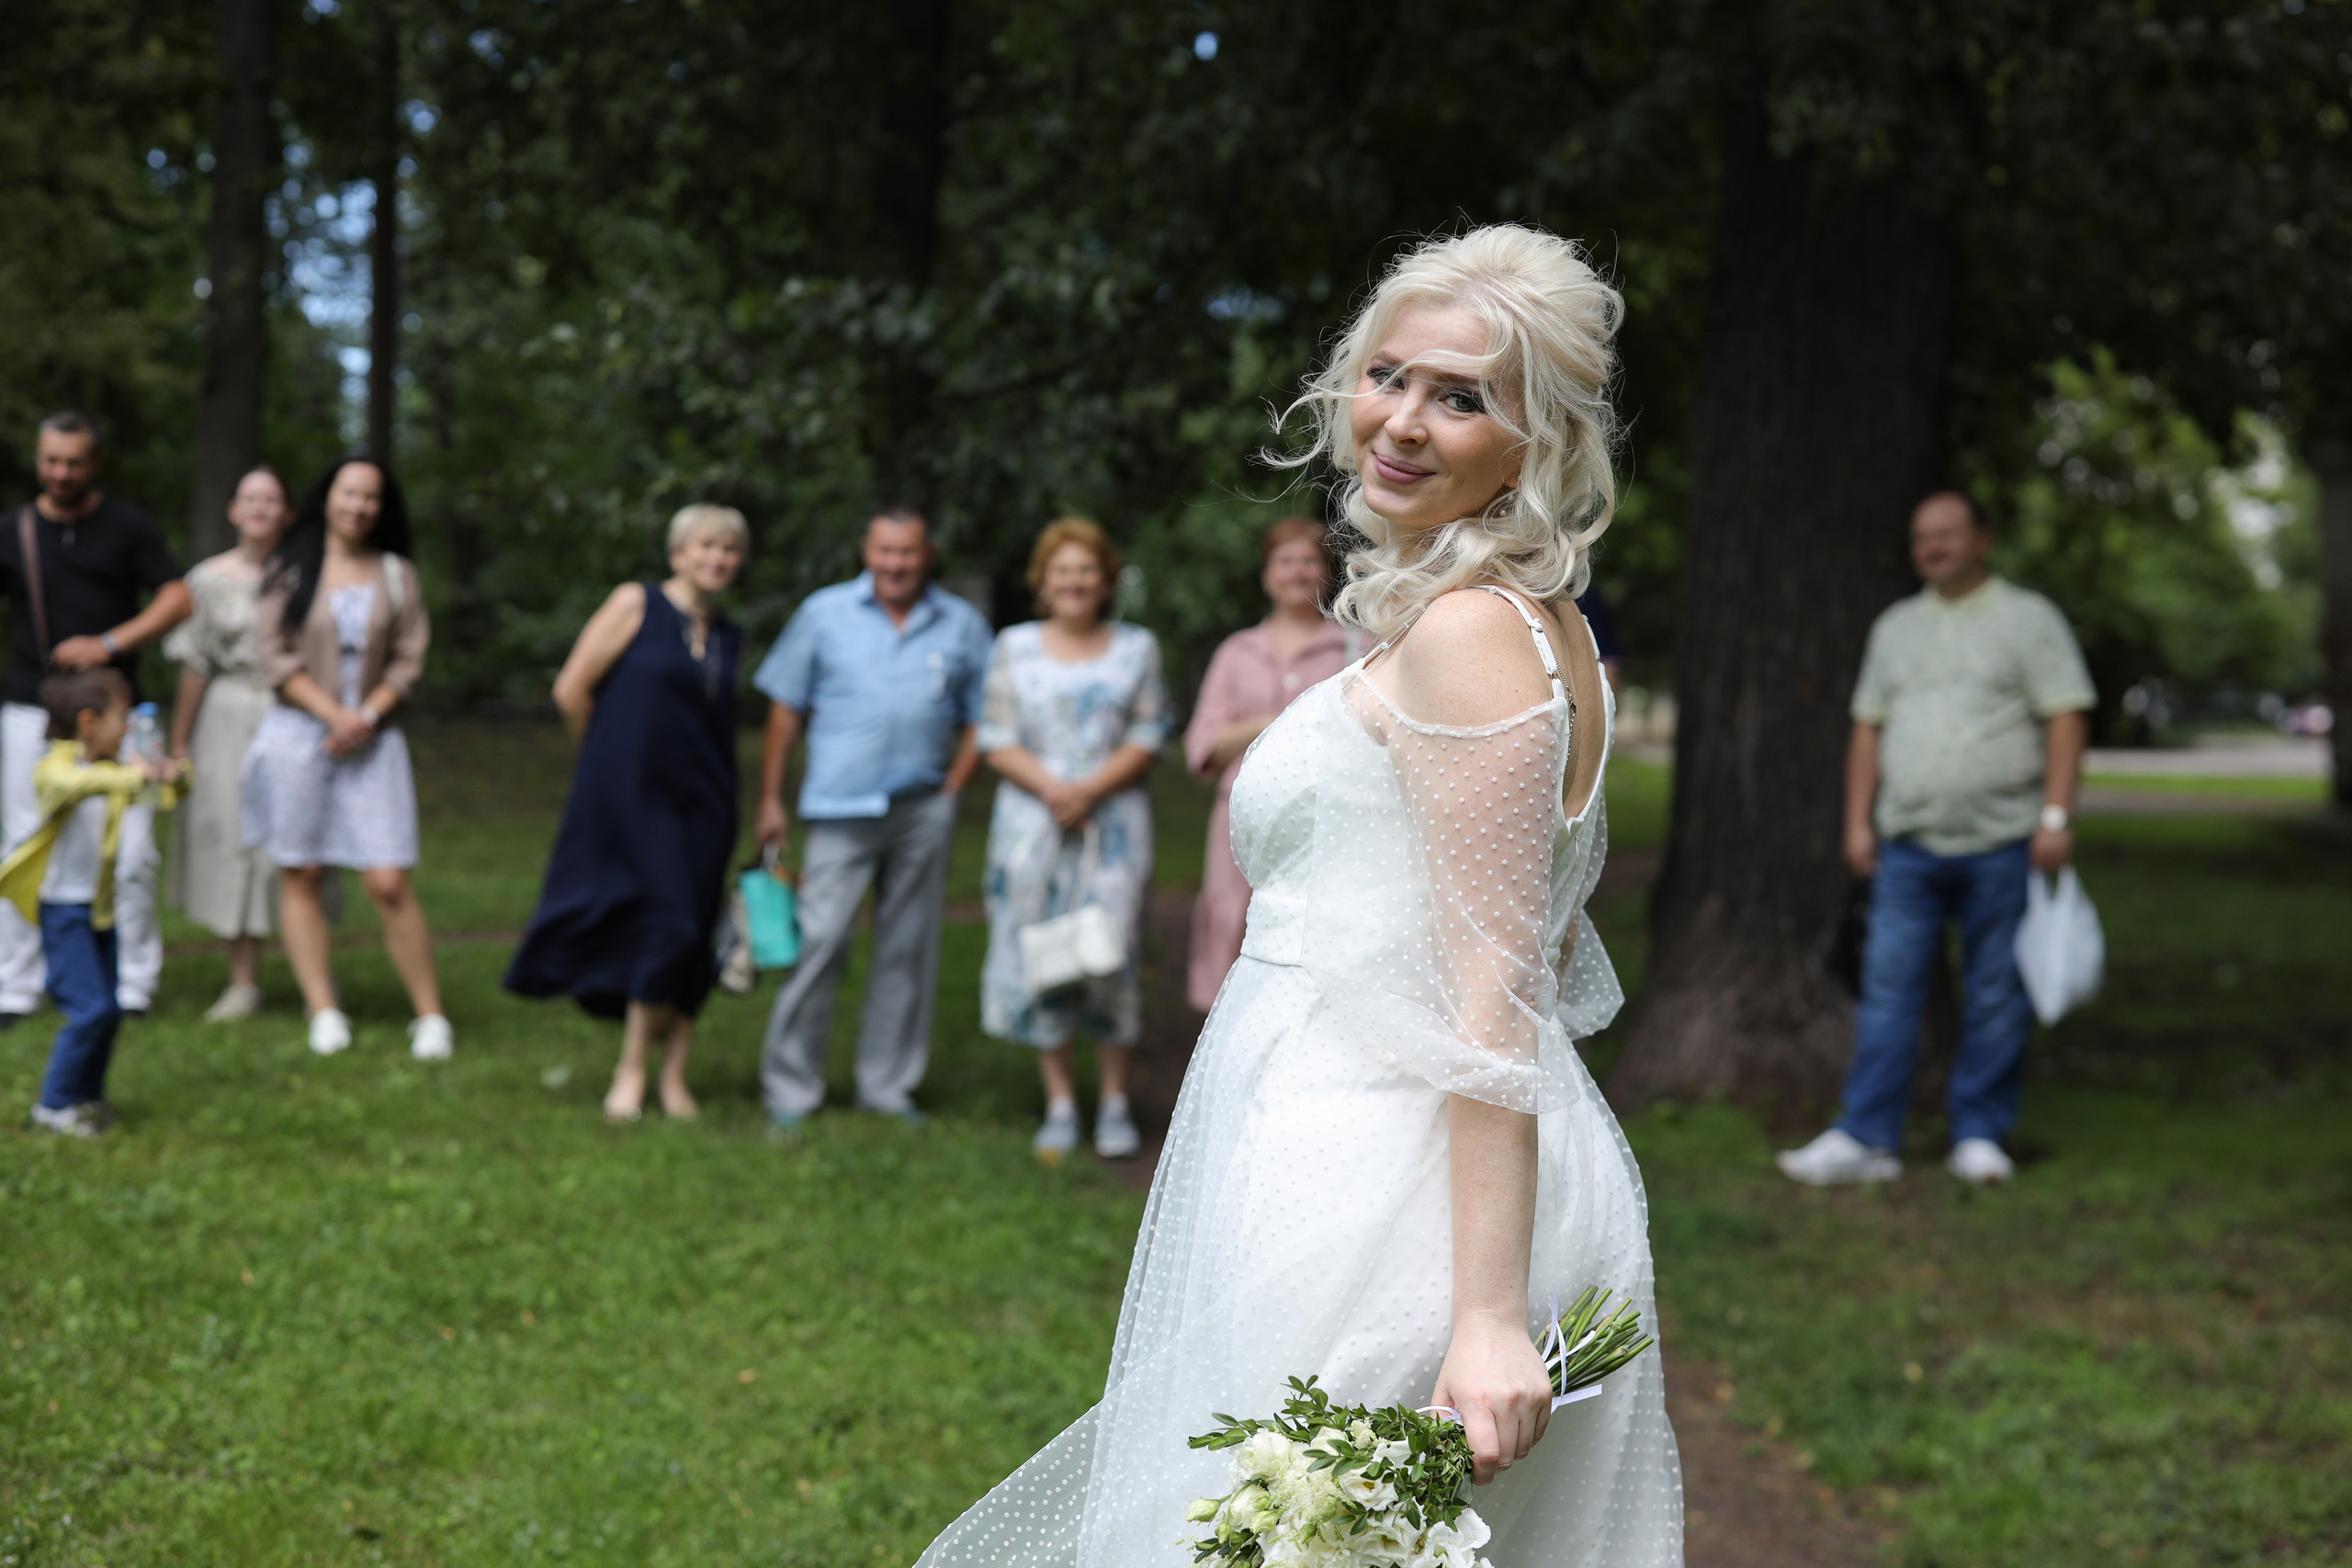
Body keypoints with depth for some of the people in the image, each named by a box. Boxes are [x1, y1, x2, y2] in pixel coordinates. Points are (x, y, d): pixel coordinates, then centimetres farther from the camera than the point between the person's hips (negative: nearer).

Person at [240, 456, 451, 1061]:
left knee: (388, 882, -8)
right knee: (301, 874, 1)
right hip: (299, 732, 0)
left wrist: (368, 716, -9)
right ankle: (323, 1011, 9)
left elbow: (409, 659, 6)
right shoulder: (288, 570, 4)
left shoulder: (396, 574, 10)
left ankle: (430, 1014, -1)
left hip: (372, 736, 0)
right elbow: (275, 658, -1)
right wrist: (333, 714, -10)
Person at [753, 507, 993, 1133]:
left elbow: (981, 721, 11)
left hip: (922, 812, 2)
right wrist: (770, 799, 3)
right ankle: (790, 1087, 1)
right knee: (819, 940, -8)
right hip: (841, 809, -2)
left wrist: (951, 791, 0)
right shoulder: (824, 613, 4)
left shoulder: (962, 626, 6)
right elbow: (786, 710, 6)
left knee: (907, 950, 7)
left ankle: (888, 1085, 18)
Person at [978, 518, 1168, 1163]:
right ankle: (1059, 1104, 9)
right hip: (1032, 823, 1)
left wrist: (1090, 790, -13)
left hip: (1113, 824, -1)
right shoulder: (1015, 648, 8)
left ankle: (1116, 1104, 4)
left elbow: (1147, 740, 1)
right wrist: (1051, 788, -14)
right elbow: (998, 742, 3)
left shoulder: (1137, 648, 8)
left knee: (1113, 957, -7)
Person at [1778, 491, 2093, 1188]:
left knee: (1996, 999, 2)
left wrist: (2056, 817, -13)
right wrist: (1858, 823, 9)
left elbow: (2066, 719, -4)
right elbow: (1869, 730, 17)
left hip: (2002, 841, -3)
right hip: (1909, 845, 3)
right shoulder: (1895, 628, 16)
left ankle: (1979, 1137, 11)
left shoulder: (2029, 619, 3)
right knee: (1888, 991, -3)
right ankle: (1866, 1140, -2)